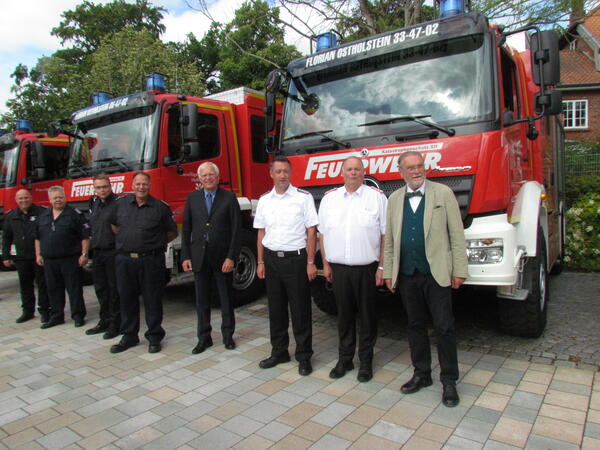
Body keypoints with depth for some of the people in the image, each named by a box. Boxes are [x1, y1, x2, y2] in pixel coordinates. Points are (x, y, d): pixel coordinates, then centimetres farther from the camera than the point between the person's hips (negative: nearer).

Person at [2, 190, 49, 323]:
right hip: (21, 258, 4)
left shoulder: (42, 212, -4)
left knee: (42, 284, 1)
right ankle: (27, 311, 24)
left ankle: (44, 310, 10)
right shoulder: (10, 216, 10)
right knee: (25, 285, 12)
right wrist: (6, 256, 10)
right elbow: (6, 238, 15)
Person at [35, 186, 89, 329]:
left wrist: (84, 254, -12)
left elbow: (85, 236, -7)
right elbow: (37, 237, 19)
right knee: (53, 290, 12)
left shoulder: (75, 214, -4)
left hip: (70, 259, -5)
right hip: (49, 261, 5)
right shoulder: (43, 216, 13)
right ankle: (56, 316, 23)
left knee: (74, 289, 0)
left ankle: (78, 316, 9)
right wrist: (38, 255, 12)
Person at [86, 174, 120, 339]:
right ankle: (104, 321, 27)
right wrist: (89, 249, 19)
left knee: (114, 289, 1)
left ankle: (115, 323, 10)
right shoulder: (94, 204, 13)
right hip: (97, 253, 7)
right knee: (101, 288, 14)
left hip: (113, 252, -7)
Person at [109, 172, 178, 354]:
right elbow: (113, 224, 25)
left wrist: (156, 243, 7)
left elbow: (172, 233, 7)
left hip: (151, 261, -3)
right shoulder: (121, 204, 8)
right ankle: (129, 336, 25)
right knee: (127, 300, 11)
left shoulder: (160, 207, -2)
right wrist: (125, 241, 16)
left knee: (152, 301, 4)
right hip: (125, 260, 3)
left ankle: (154, 337, 17)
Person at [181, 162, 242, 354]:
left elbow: (236, 230, -6)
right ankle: (204, 338, 22)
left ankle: (228, 335, 24)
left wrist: (231, 257, -12)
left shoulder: (229, 198, -2)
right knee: (202, 300, 9)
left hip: (222, 257, -2)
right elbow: (186, 229, 8)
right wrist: (185, 256, 1)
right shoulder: (192, 198, 7)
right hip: (199, 257, 3)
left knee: (226, 298, 9)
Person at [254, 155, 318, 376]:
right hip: (272, 259, 4)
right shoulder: (264, 200, 8)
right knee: (276, 309, 13)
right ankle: (279, 352, 28)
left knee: (300, 310, 3)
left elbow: (311, 231, -5)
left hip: (296, 259, -4)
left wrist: (310, 262, -10)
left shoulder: (303, 197, -5)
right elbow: (261, 233, 11)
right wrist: (261, 262, 7)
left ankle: (304, 356, 17)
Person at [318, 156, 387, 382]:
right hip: (338, 268, 2)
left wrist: (382, 267, -6)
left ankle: (366, 361, 23)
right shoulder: (329, 198, 8)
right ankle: (344, 359, 27)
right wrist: (325, 264, 7)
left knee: (367, 315, 8)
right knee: (344, 315, 12)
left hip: (366, 268, -2)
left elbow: (385, 235, -2)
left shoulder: (377, 197, 0)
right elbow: (323, 233, 11)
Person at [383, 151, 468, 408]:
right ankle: (421, 374, 29)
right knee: (415, 326, 13)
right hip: (406, 275, 4)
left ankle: (449, 381, 17)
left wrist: (459, 271, -6)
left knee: (444, 328, 1)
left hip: (436, 275, -3)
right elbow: (389, 239, 11)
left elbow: (456, 234, -2)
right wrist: (388, 273, 7)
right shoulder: (394, 199, 9)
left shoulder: (443, 193, 0)